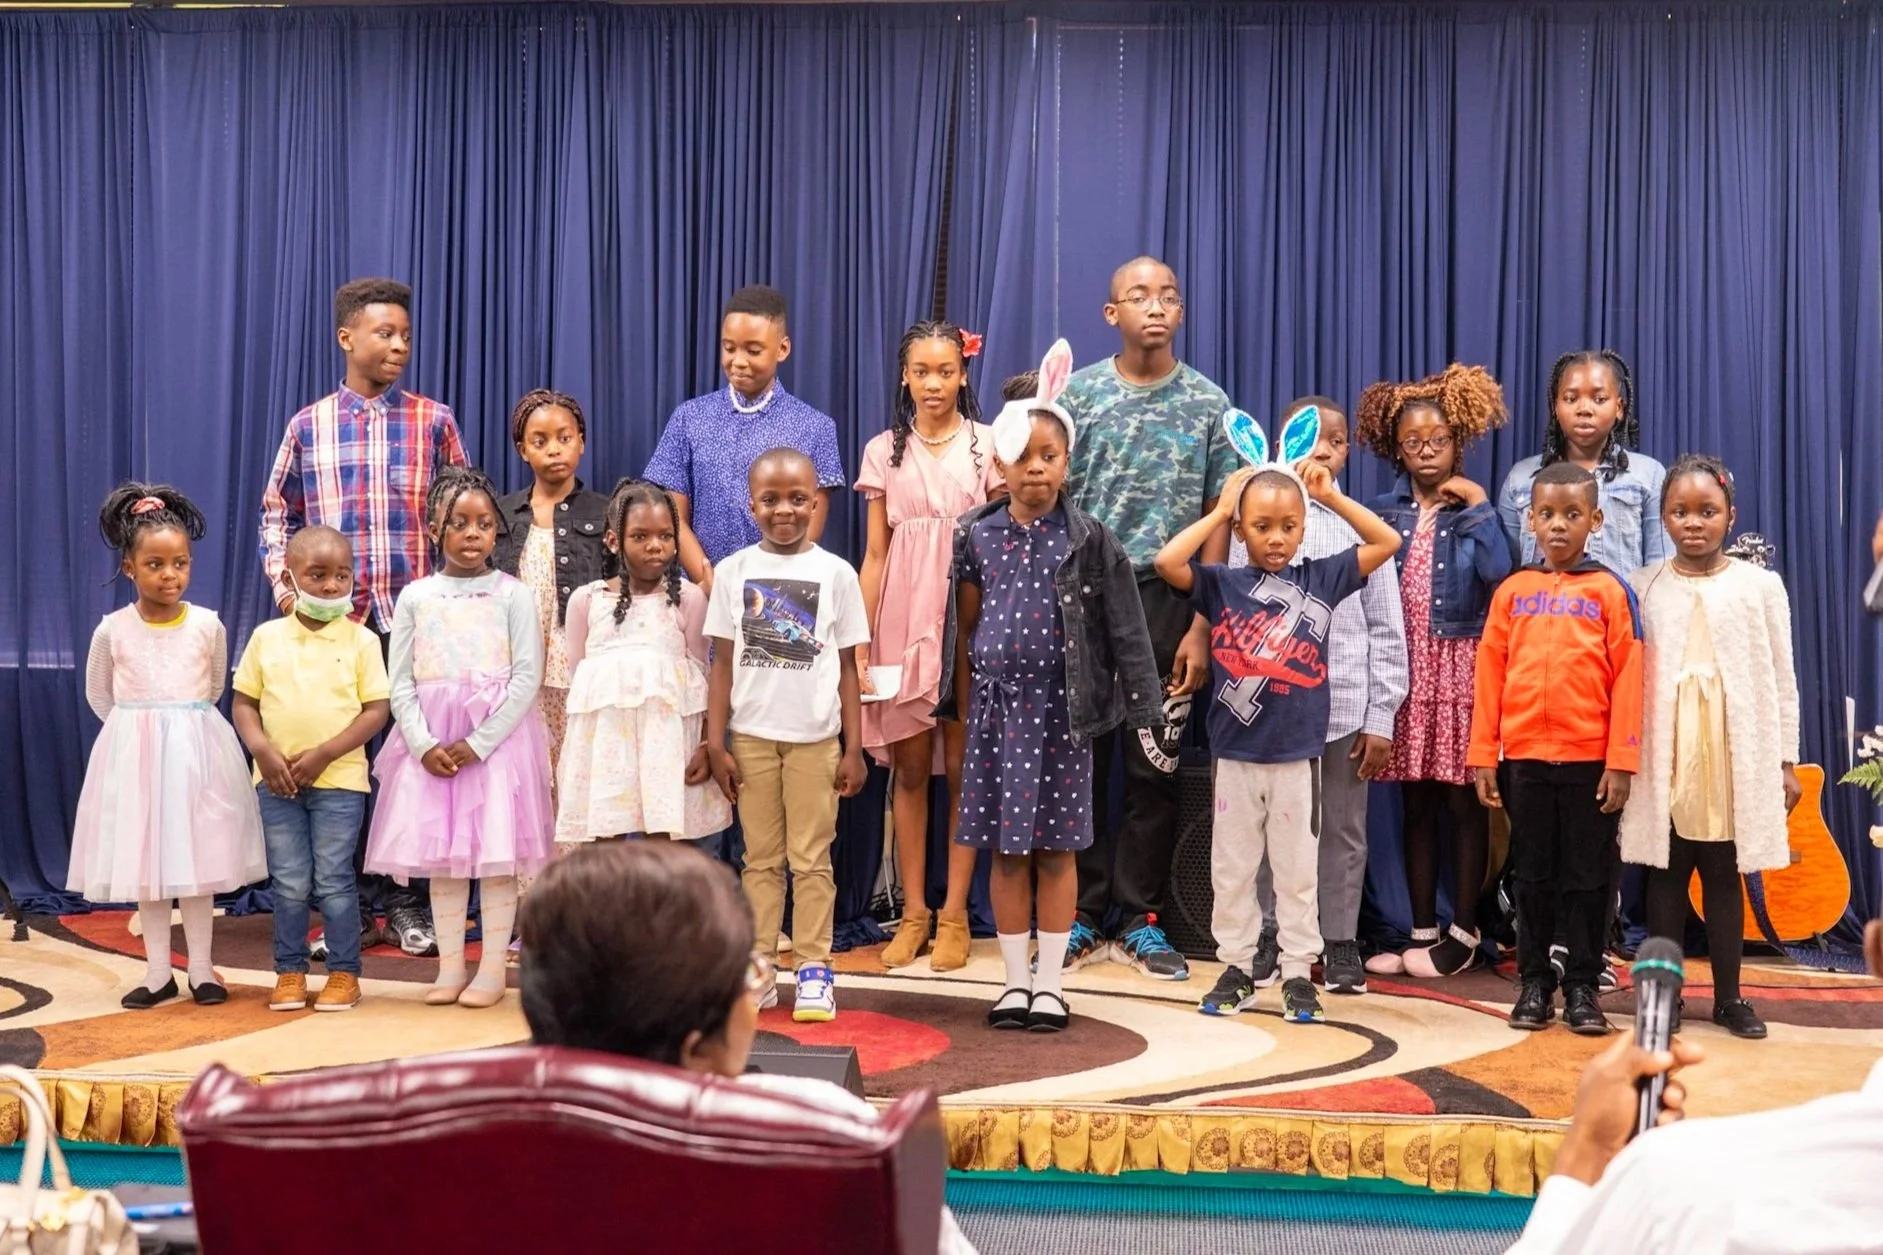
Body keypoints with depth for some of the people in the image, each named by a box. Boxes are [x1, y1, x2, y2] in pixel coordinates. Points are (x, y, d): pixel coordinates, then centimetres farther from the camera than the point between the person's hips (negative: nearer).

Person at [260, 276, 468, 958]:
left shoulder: (433, 421, 5)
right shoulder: (307, 427, 8)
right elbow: (277, 515, 16)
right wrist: (284, 582, 3)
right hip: (334, 620, 1)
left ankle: (409, 903, 13)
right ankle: (356, 904, 15)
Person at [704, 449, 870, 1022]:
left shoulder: (835, 573, 1)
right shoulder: (734, 571, 3)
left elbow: (846, 668, 2)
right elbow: (723, 663, 3)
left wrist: (854, 749, 0)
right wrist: (715, 742, -2)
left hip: (815, 738, -1)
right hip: (751, 736, 1)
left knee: (811, 858, 3)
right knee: (761, 858, 8)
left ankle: (814, 969, 8)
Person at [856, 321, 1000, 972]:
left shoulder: (987, 444, 4)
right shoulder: (885, 451, 8)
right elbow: (875, 552, 8)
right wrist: (861, 643, 1)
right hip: (903, 622, 2)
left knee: (961, 767, 1)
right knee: (910, 768, 4)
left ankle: (953, 914, 8)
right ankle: (913, 913, 12)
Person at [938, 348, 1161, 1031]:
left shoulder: (1086, 539, -2)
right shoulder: (977, 535, 3)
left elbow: (1121, 628, -2)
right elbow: (965, 625, 8)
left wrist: (1143, 708, -5)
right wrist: (965, 707, 7)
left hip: (1059, 706, -1)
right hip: (997, 703, 2)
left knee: (1056, 848, 4)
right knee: (1006, 851, 6)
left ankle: (1050, 982, 14)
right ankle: (1016, 980, 17)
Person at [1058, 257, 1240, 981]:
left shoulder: (1208, 404, 4)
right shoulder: (1077, 394, 3)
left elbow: (1217, 521, 3)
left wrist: (1201, 628, -4)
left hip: (1166, 601, 0)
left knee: (1155, 766, 4)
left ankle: (1140, 920, 14)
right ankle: (1083, 917, 14)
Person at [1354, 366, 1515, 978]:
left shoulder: (1475, 507, 2)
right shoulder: (1385, 511, 8)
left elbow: (1498, 574, -15)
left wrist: (1476, 506, -11)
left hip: (1461, 664, -3)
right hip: (1405, 666, 3)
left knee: (1464, 800, 1)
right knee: (1415, 801, 8)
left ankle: (1463, 932, 10)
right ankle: (1423, 931, 16)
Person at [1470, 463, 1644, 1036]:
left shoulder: (1611, 591, -1)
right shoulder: (1512, 591, 6)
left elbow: (1628, 679, -5)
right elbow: (1489, 674, 5)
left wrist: (1621, 762, -9)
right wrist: (1483, 756, 1)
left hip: (1590, 760, -2)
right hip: (1526, 758, 2)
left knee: (1586, 878, 6)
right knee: (1533, 876, 10)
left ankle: (1582, 987, 15)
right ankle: (1533, 982, 19)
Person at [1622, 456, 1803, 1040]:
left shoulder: (1760, 586, 4)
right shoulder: (1643, 587, 5)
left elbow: (1780, 679, 4)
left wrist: (1786, 761, 1)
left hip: (1736, 755, 0)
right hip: (1664, 755, 0)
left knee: (1723, 874, 6)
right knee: (1665, 872, 4)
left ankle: (1729, 996, 15)